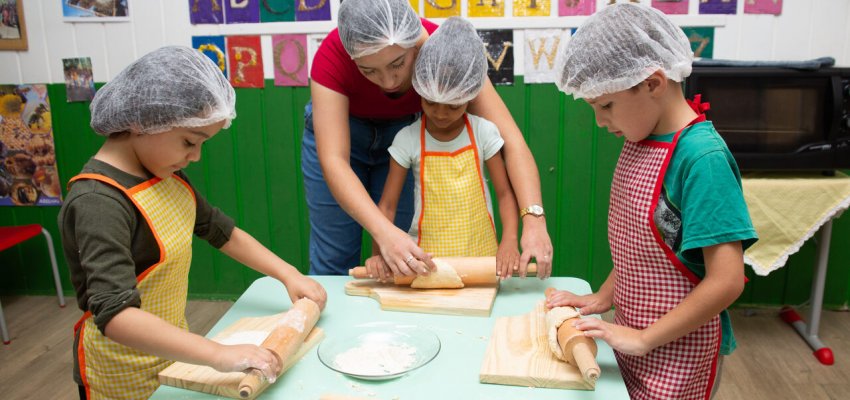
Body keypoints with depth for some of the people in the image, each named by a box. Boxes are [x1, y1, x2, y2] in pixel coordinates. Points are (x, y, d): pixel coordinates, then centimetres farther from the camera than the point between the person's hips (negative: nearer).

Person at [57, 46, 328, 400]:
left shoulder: (168, 178, 0)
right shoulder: (98, 202, -27)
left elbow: (224, 232, 10)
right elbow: (115, 315, -36)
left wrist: (289, 275, 1)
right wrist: (219, 354, -43)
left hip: (171, 354, 8)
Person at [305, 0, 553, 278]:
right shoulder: (333, 57, -33)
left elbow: (509, 137, -34)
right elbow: (333, 160, -38)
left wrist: (533, 218, -45)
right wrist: (385, 233, -50)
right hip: (337, 129, -1)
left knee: (402, 268, -3)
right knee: (333, 259, -1)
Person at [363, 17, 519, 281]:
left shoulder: (483, 132, -2)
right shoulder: (408, 139, -4)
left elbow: (505, 193, 0)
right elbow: (387, 204, -2)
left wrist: (509, 241, -17)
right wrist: (378, 253, -16)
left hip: (480, 255, 1)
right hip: (425, 259, 0)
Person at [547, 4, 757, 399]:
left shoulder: (701, 156, -24)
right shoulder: (639, 141, -1)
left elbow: (726, 281, -25)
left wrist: (644, 339, -20)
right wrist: (603, 298, 2)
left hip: (676, 348, -7)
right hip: (632, 332, 7)